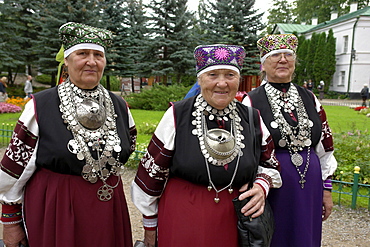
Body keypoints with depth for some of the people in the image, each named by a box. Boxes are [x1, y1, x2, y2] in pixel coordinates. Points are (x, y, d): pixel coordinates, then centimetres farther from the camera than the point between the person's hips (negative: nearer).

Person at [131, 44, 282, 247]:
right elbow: (152, 172, -4)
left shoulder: (252, 119, -1)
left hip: (236, 222, 3)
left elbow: (270, 164, 14)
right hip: (182, 222, -3)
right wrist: (150, 225, 3)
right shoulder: (177, 116, -11)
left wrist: (262, 185, -9)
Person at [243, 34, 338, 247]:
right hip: (270, 188, -4)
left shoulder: (310, 99, 7)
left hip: (308, 189, 4)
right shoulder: (251, 102, -6)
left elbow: (325, 148, 11)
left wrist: (326, 190, 11)